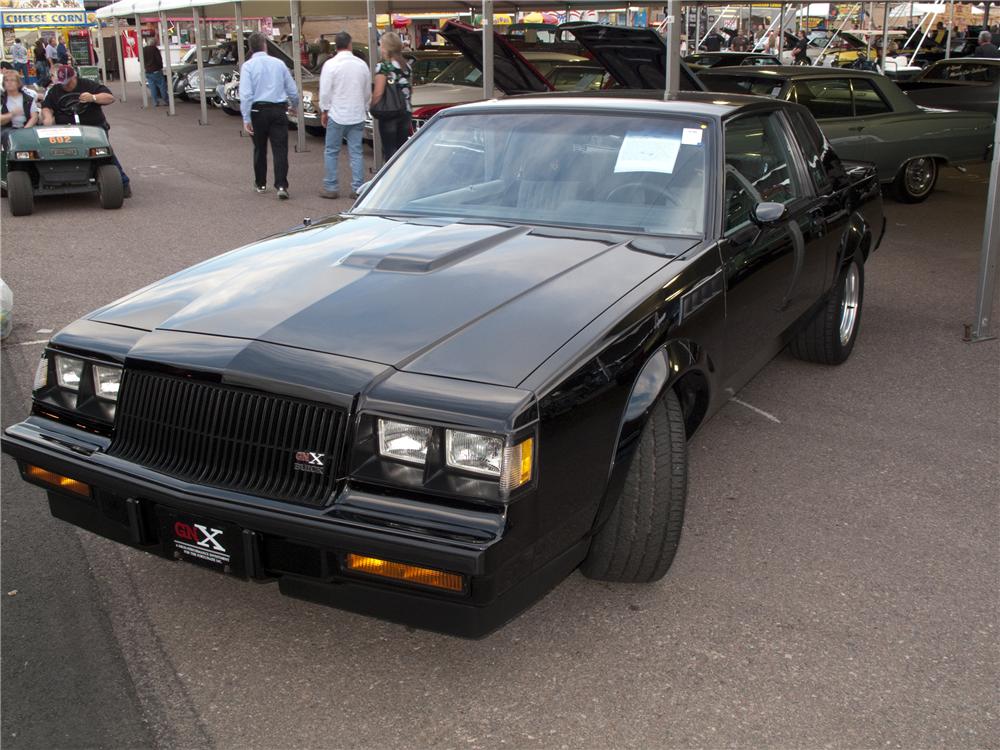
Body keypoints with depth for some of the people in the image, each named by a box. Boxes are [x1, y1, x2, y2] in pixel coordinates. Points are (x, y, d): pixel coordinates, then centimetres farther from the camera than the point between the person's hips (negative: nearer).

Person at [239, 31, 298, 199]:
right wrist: (294, 105, 30)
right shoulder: (279, 63, 5)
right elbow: (292, 90, 10)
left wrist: (246, 118, -11)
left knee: (260, 149, 14)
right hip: (278, 110, 1)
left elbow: (246, 94, -12)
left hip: (258, 111, -1)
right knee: (280, 149, -2)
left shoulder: (248, 66, -3)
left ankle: (261, 184, 26)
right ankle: (281, 186, -13)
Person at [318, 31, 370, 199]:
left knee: (331, 152, 6)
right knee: (356, 152, 6)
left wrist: (324, 111, 2)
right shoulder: (361, 64, 3)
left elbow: (325, 91, -9)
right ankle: (357, 188, 4)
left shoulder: (330, 64, -9)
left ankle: (330, 187, 9)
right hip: (357, 115, 3)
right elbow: (368, 92, 10)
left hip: (337, 115, -3)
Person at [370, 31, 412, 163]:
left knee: (389, 149, 2)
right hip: (406, 111, 6)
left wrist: (371, 107, -4)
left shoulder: (383, 67, -13)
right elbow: (407, 86, 10)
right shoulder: (407, 65, 6)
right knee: (402, 147, 14)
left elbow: (378, 93, -17)